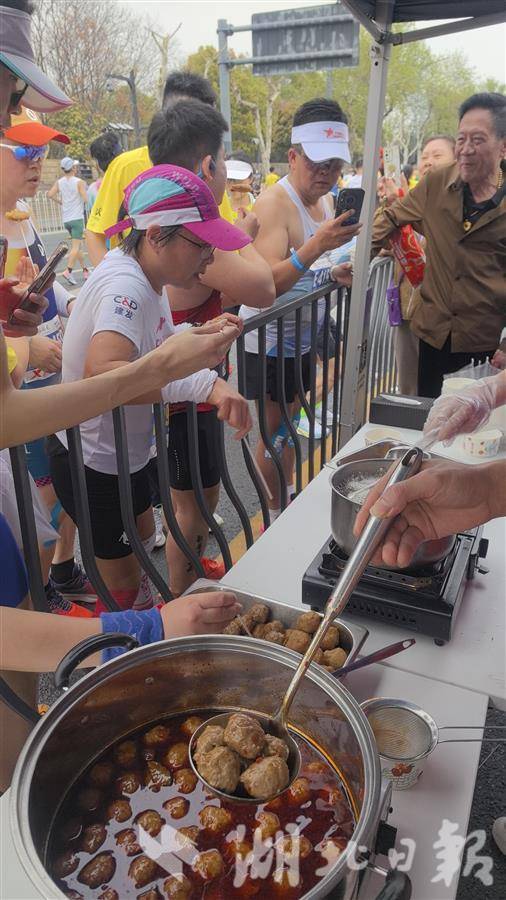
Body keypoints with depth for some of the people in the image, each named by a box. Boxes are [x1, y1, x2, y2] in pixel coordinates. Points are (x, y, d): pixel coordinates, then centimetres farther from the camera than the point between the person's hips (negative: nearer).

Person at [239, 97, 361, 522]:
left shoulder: (324, 199, 6)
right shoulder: (274, 203, -21)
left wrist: (337, 272, -2)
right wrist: (318, 244, -44)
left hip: (301, 335, 8)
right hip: (270, 339, -8)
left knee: (290, 422, 19)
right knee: (275, 432, 2)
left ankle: (288, 496, 36)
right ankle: (274, 518, 19)